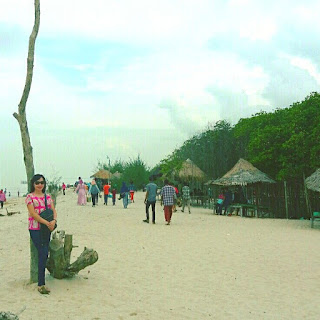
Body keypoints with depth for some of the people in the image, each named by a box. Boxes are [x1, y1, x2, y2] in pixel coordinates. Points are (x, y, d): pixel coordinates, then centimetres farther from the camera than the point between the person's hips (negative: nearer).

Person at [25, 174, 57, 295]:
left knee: (44, 255, 7)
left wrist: (54, 220, -15)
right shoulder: (30, 197, -3)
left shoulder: (48, 197, 12)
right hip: (35, 229, -5)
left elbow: (53, 210, 7)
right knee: (43, 254, -13)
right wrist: (47, 222, -19)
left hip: (47, 229, 5)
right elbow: (32, 213, -12)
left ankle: (41, 282, 15)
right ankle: (41, 284, -7)